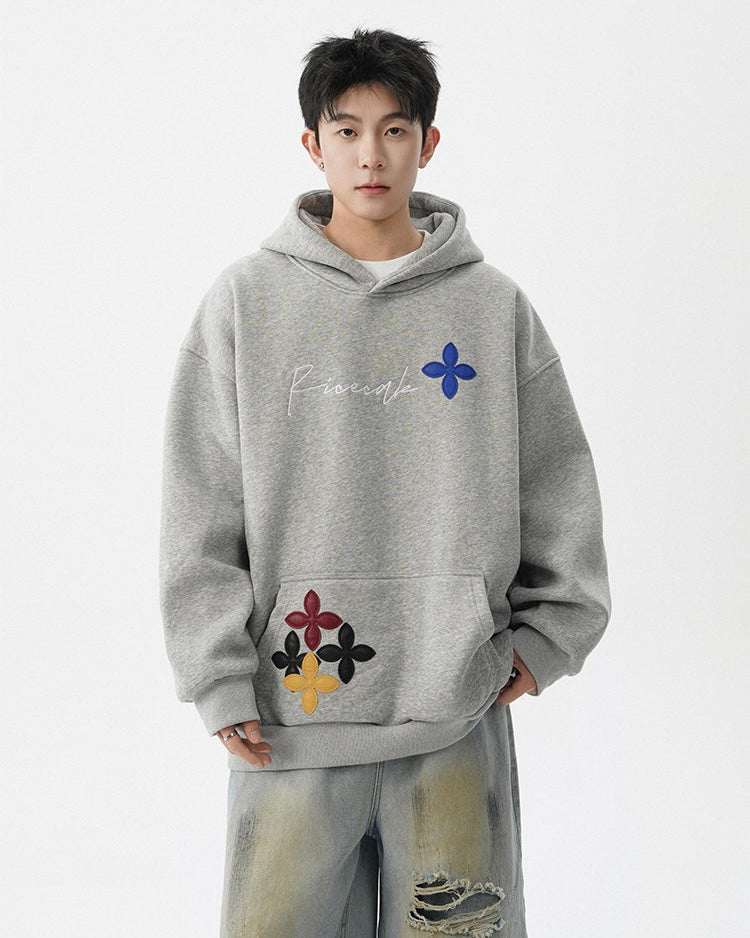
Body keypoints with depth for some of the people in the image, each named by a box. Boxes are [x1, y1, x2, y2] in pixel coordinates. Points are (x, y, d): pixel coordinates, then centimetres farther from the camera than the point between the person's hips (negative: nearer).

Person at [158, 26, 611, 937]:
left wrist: (546, 635, 6)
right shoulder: (245, 299, 2)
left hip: (460, 702, 1)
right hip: (292, 702, -1)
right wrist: (218, 679, -3)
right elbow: (199, 510, 1)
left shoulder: (495, 305, 5)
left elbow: (560, 487, 12)